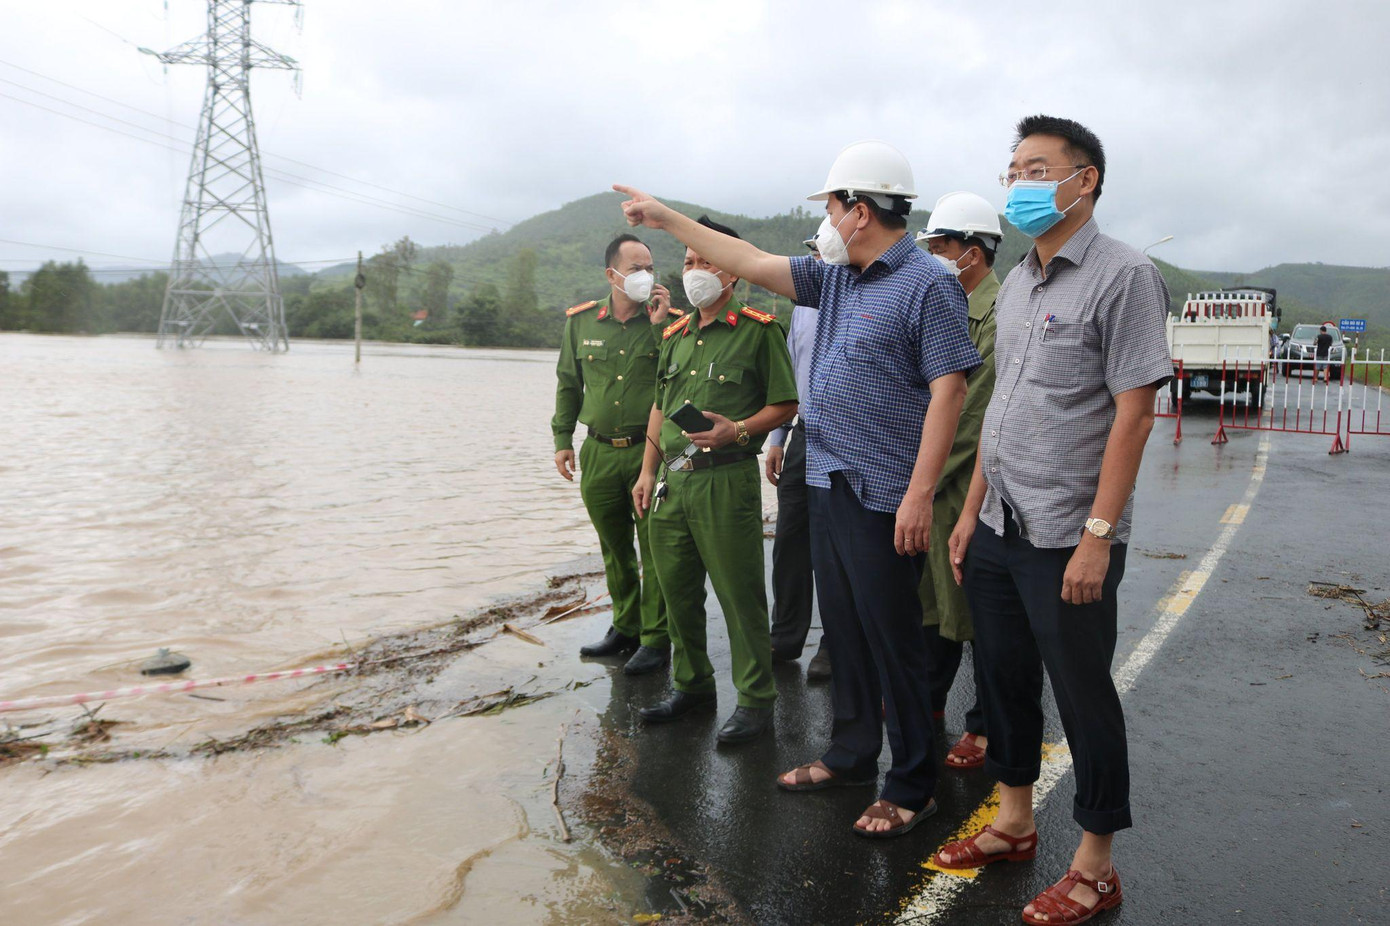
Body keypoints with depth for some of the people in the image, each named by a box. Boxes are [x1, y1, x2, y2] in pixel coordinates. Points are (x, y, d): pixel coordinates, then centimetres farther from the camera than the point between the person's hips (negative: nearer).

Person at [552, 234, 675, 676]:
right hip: (599, 453, 4)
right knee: (614, 548, 15)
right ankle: (625, 628, 31)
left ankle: (655, 640, 10)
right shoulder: (581, 321, 7)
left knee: (655, 548, -1)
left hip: (650, 449, -3)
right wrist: (562, 438, 12)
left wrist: (661, 326, -18)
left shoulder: (670, 320, -2)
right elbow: (568, 384, 16)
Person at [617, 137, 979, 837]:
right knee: (843, 632, 17)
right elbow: (752, 262, 18)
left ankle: (911, 787, 16)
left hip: (882, 498, -8)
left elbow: (949, 390, -17)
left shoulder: (927, 285, -11)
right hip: (827, 488, 9)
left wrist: (919, 495, -22)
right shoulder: (836, 278, 13)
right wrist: (666, 219, 19)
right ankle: (851, 757, 32)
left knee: (892, 641, 1)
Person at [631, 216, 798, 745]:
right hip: (671, 481, 7)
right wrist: (648, 471, 16)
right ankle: (692, 684, 30)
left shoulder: (759, 330, -3)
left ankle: (756, 699, 11)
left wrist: (738, 430, -19)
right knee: (677, 591, 13)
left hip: (727, 479, -7)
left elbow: (785, 405, -4)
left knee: (739, 593, -2)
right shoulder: (675, 336, 17)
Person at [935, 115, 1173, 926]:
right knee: (1006, 678, 17)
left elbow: (1133, 413, -15)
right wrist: (972, 509, 13)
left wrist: (1097, 537, -19)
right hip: (998, 529, 7)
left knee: (1083, 697, 5)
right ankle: (1014, 823, 35)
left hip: (1067, 539, -7)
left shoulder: (1124, 275, -10)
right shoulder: (1017, 284, 12)